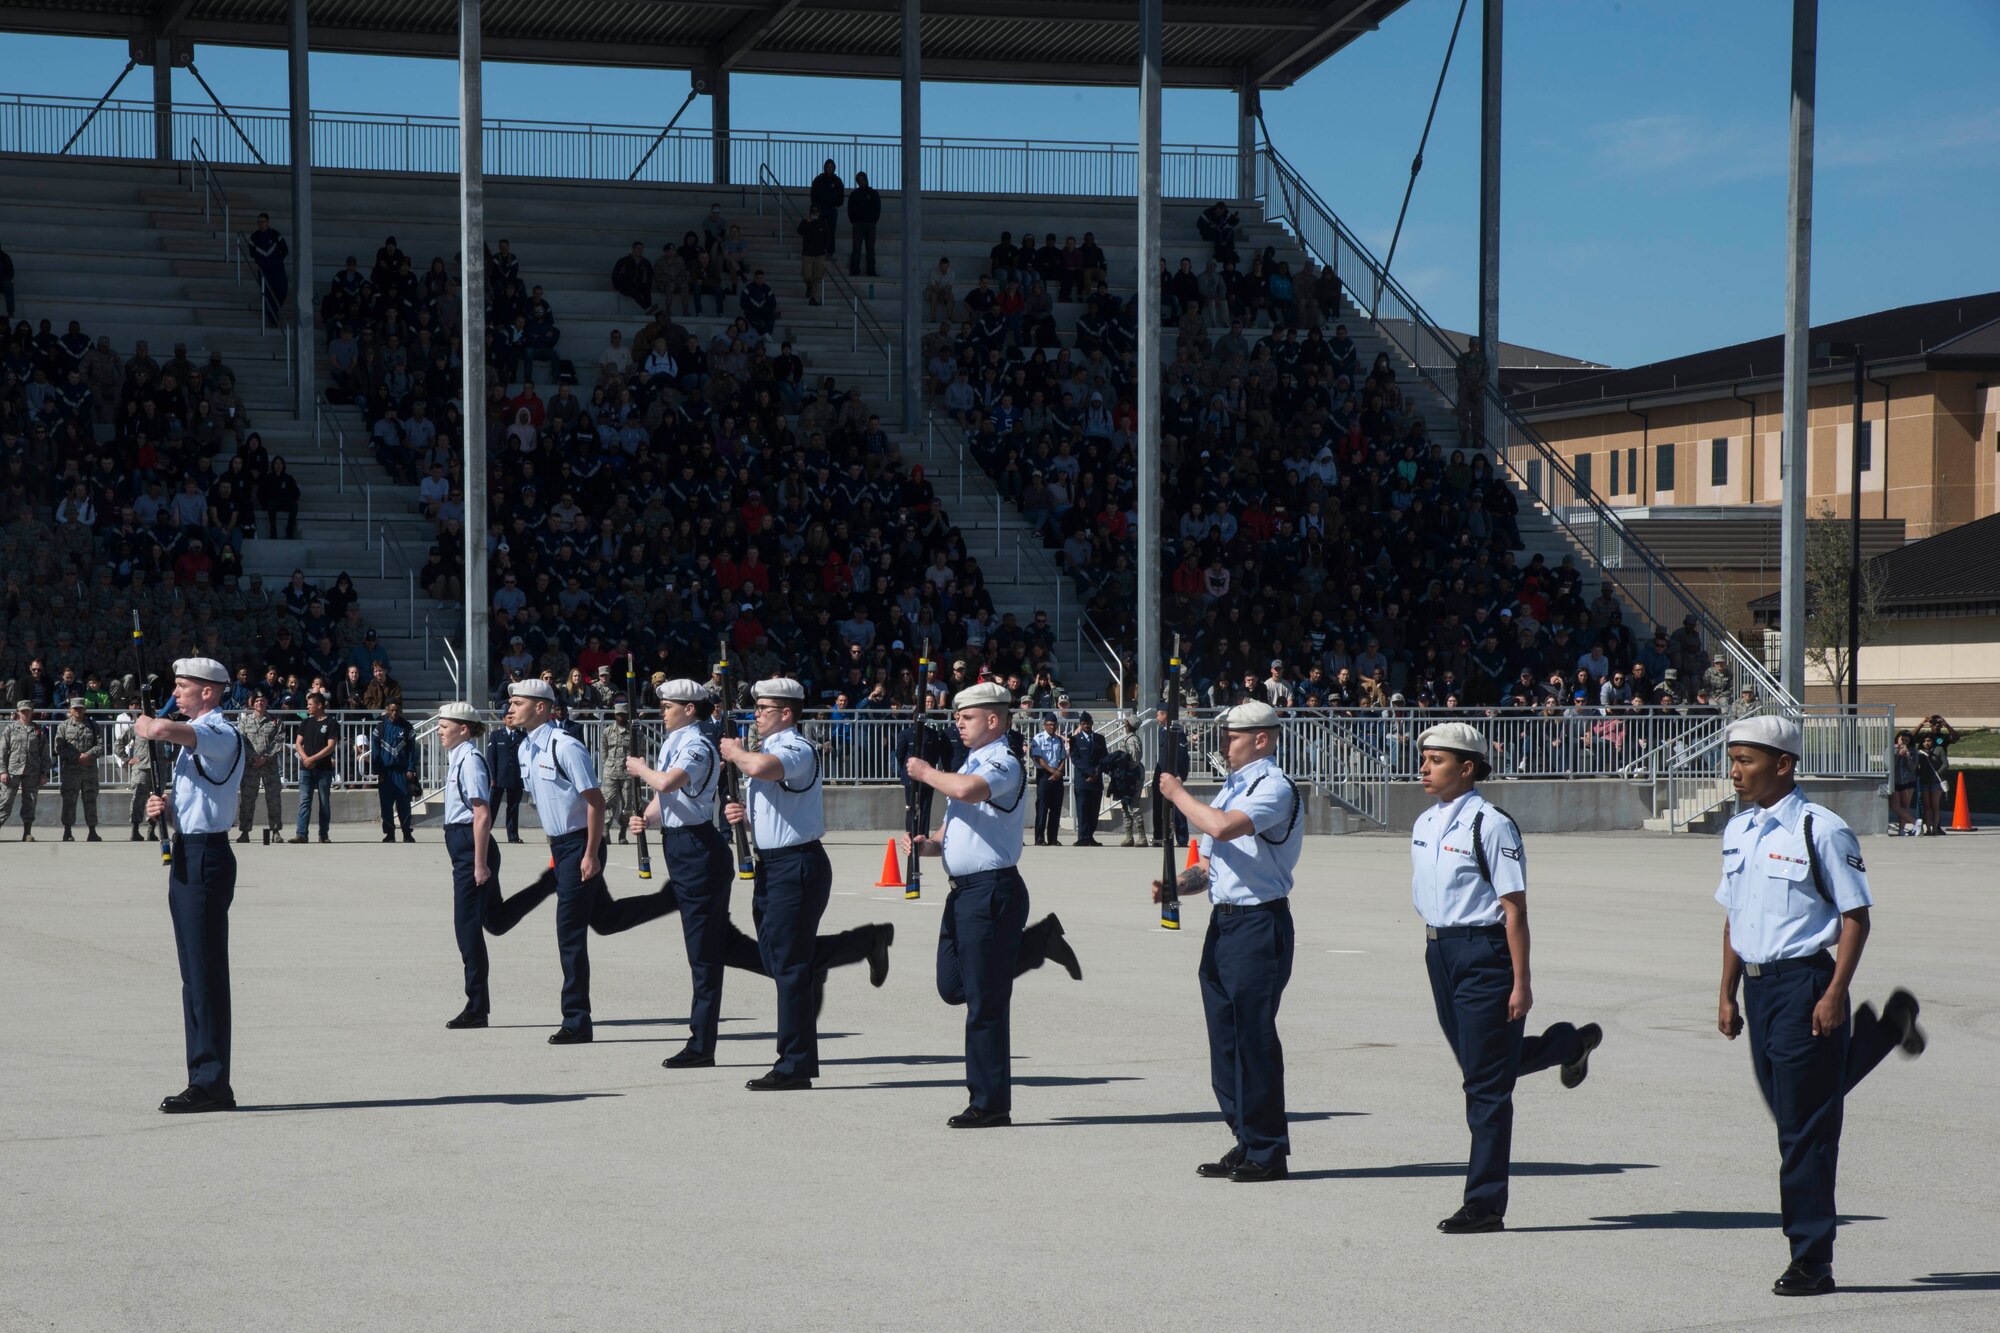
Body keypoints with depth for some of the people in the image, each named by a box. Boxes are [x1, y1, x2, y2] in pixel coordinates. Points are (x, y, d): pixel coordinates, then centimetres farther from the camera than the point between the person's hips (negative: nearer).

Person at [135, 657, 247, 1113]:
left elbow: (163, 730, -32)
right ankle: (207, 1080, 18)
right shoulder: (196, 737, 20)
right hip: (189, 857, 11)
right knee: (196, 973, 13)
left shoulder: (220, 735, -14)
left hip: (205, 858, -11)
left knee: (204, 973, -9)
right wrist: (164, 806, 6)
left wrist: (147, 725, -9)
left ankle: (211, 1083, -7)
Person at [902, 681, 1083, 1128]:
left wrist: (926, 773, -17)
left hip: (991, 889, -10)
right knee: (952, 986, 15)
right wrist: (926, 845, 2)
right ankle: (1039, 940, 24)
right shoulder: (970, 764, 17)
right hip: (963, 889, 10)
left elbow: (967, 790, -35)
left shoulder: (1004, 763, -13)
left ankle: (990, 1104, 4)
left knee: (984, 1002, -4)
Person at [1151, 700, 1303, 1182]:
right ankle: (1246, 1142, 18)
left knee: (1253, 1036, -7)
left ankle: (1267, 1151, -1)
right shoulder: (1229, 789, 20)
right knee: (1225, 1037, 10)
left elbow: (1221, 827, -26)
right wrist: (1175, 885, 3)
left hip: (1260, 922, -9)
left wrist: (1177, 794, -11)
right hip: (1223, 921, 9)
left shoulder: (1274, 787, -10)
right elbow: (1208, 864, 23)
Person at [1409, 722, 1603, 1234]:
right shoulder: (1425, 825, 9)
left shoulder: (1490, 825, -15)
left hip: (1483, 953, -8)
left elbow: (1514, 907, -16)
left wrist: (1521, 981, -17)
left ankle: (1485, 1205, 6)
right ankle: (1570, 1043, 45)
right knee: (1476, 1066, 19)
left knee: (1486, 1082, -1)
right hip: (1439, 952, 8)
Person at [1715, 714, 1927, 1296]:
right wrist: (1727, 995, 15)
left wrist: (1835, 994, -17)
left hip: (1805, 985, -7)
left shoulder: (1821, 830, -12)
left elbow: (1855, 916, -10)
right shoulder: (1737, 832, 11)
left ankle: (1811, 1262, 5)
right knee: (1790, 1114, 15)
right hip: (1757, 984, 7)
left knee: (1804, 1128, -3)